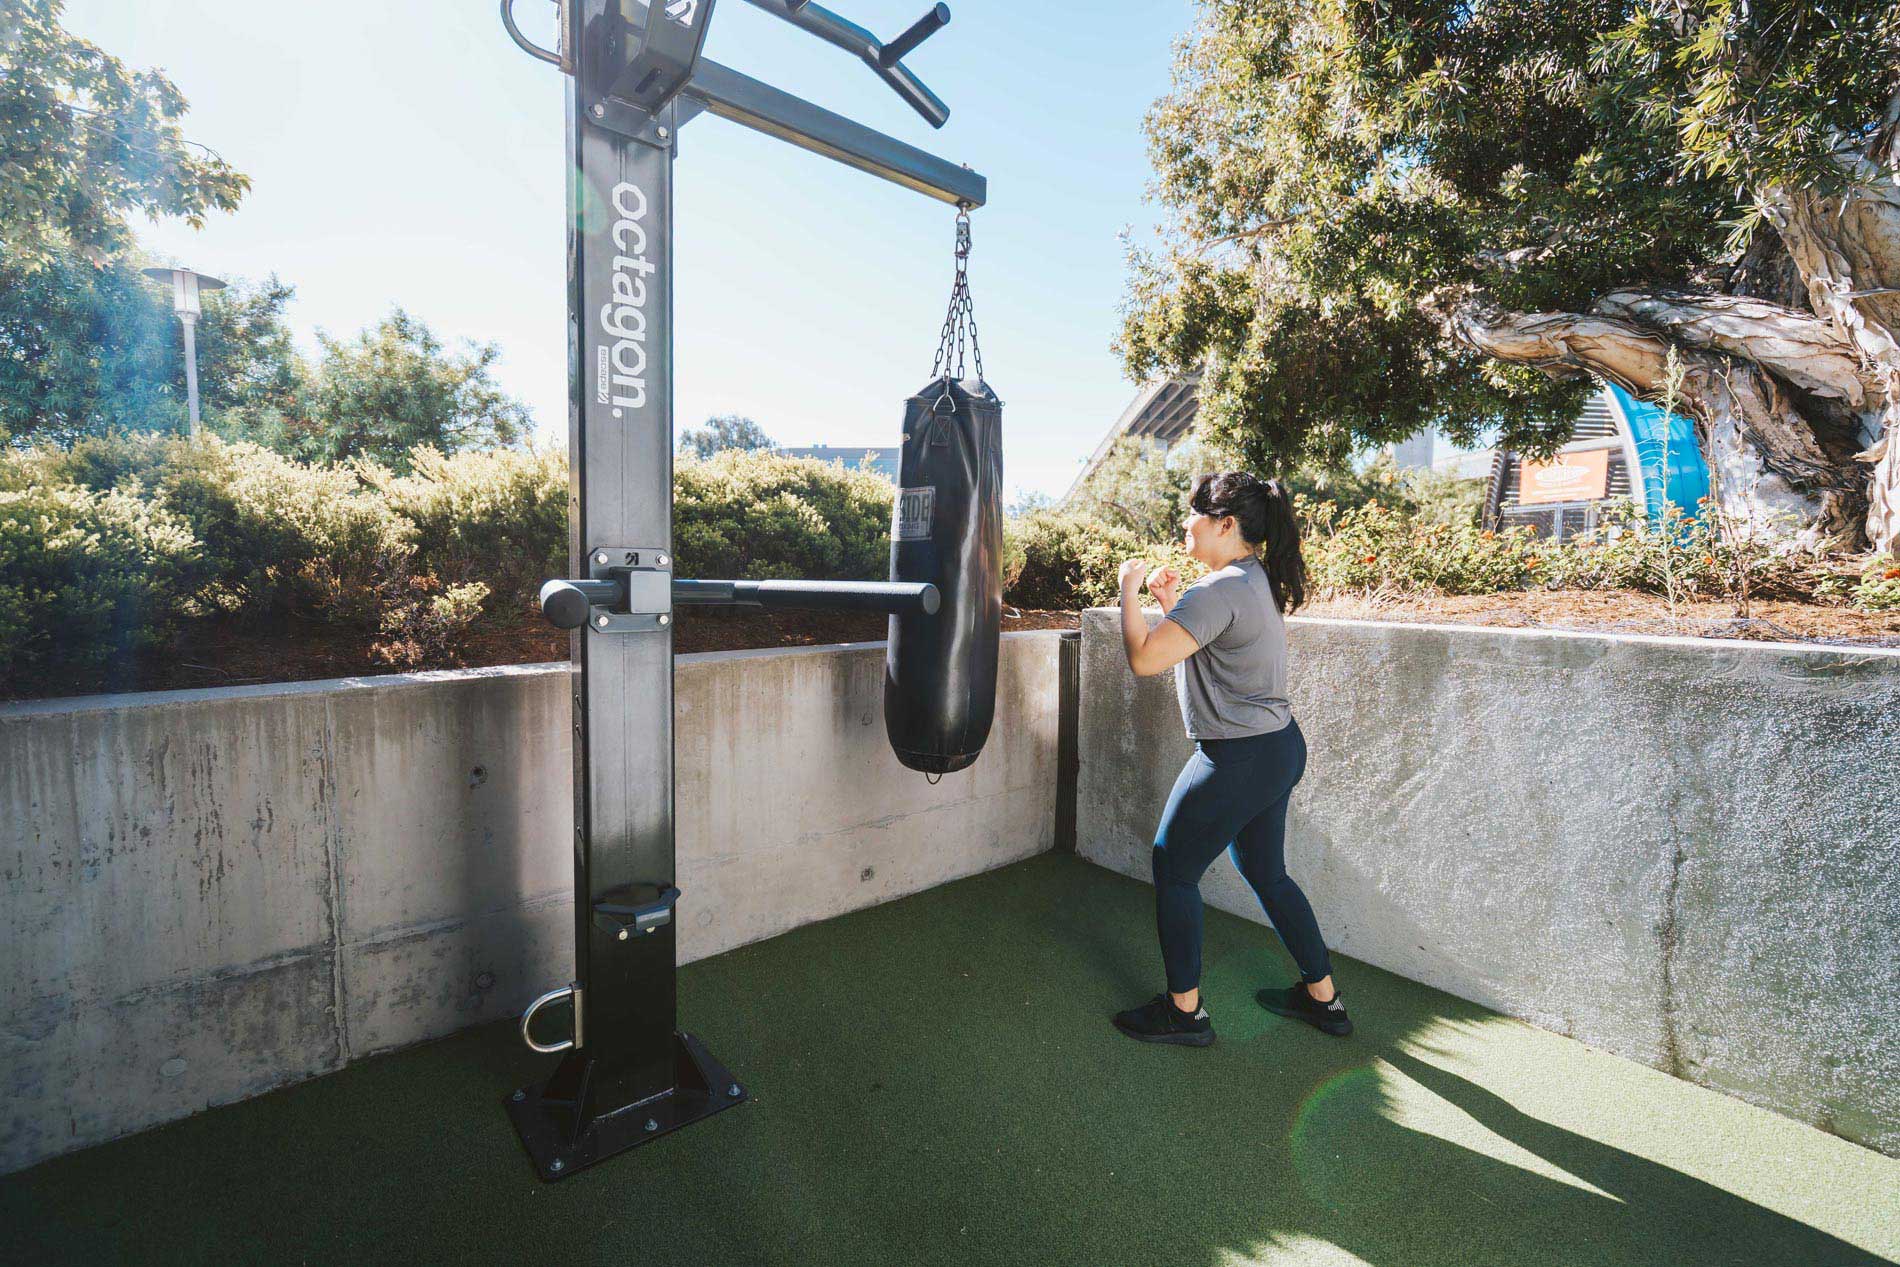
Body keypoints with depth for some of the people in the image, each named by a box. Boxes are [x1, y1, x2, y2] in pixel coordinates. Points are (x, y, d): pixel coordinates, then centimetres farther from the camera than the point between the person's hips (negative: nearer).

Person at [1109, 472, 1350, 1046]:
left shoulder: (1221, 589, -21)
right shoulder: (1257, 579, 10)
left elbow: (1144, 658, -25)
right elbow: (1201, 647, 20)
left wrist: (1129, 588, -13)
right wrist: (1171, 602, 9)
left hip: (1238, 760, -10)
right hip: (1277, 748, 10)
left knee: (1173, 871, 5)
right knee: (1267, 874, 22)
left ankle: (1184, 1011, 18)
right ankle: (1323, 998, 35)